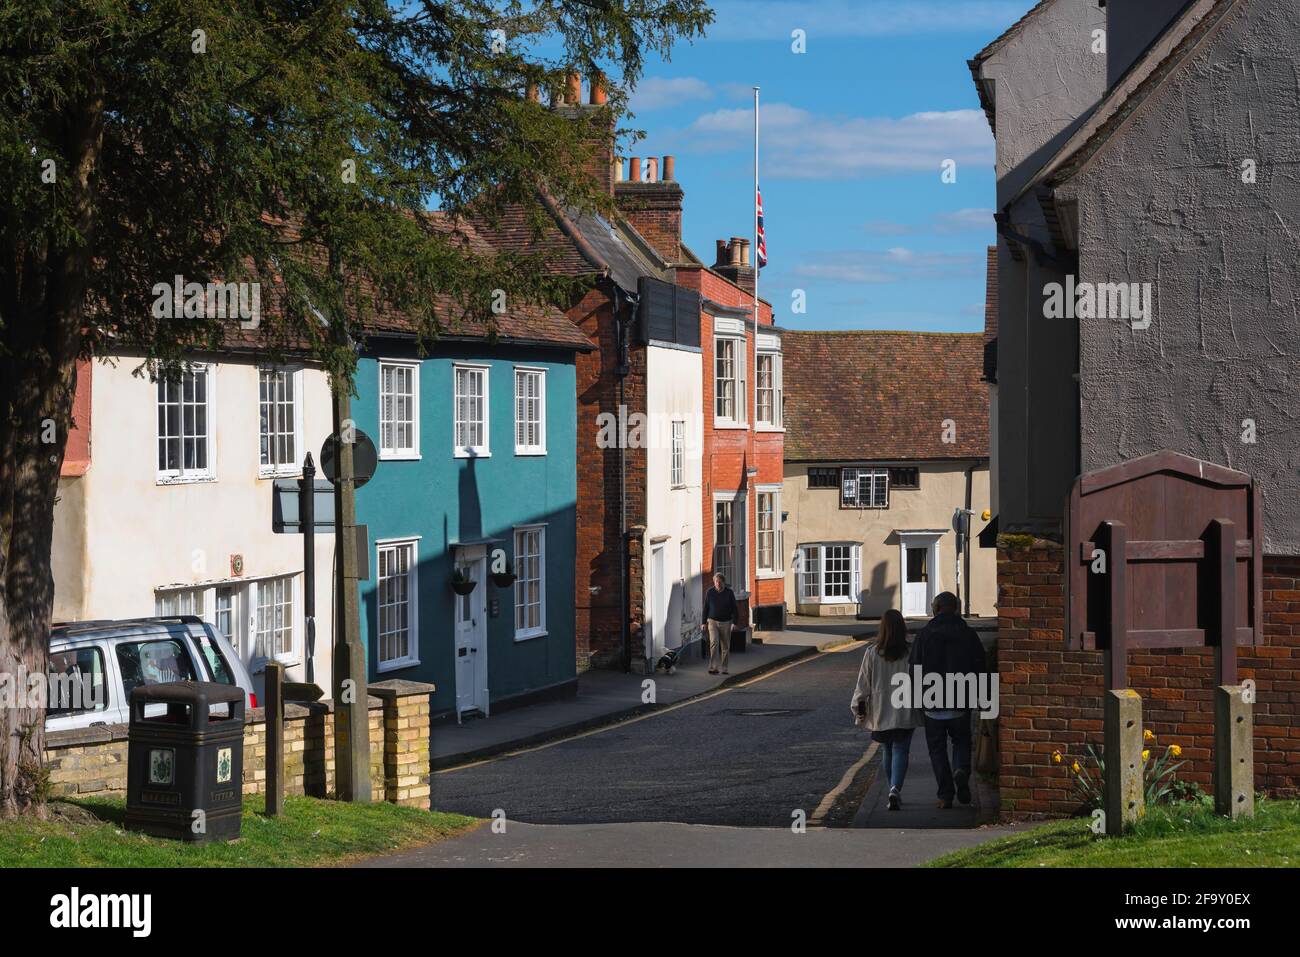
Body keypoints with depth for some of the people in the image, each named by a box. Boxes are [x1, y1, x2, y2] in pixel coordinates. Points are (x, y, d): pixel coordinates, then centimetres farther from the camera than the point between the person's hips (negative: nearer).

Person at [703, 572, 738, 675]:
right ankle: (713, 667, -21)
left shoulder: (729, 593, 1)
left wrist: (734, 623, -7)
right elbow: (706, 608, 8)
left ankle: (724, 668, 15)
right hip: (713, 621, -1)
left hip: (726, 623, 1)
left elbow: (734, 609, 2)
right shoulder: (710, 592, 2)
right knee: (714, 643, -18)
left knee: (726, 647, 5)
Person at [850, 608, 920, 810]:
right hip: (904, 713, -2)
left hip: (880, 713, 2)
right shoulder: (911, 651, -7)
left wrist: (858, 708, 10)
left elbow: (863, 684, -1)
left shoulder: (872, 653, -5)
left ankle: (894, 791, 26)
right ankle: (895, 789, -23)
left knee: (888, 751, 17)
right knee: (900, 751, -2)